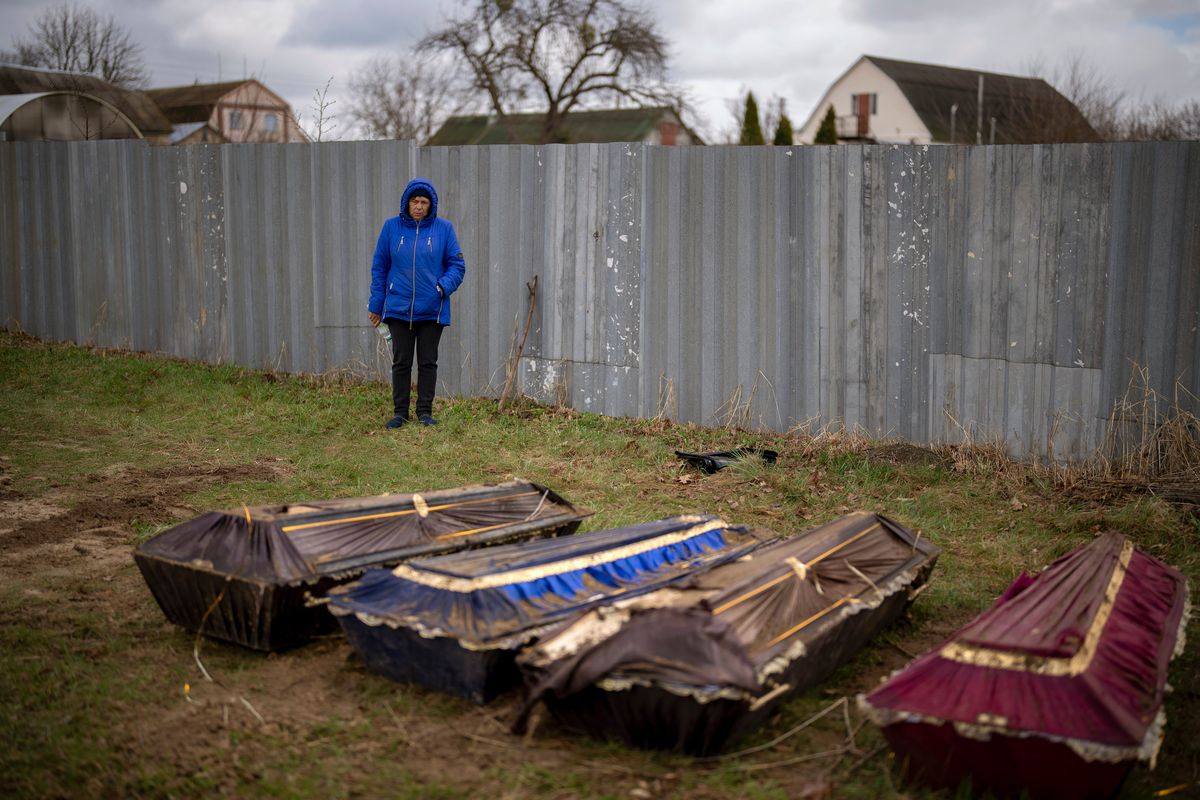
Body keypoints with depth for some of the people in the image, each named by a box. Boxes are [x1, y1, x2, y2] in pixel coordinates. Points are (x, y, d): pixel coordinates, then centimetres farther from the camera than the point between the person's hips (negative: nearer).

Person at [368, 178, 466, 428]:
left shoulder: (443, 228, 0)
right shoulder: (392, 227, 2)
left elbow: (456, 265, 2)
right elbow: (379, 267, 7)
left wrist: (444, 286, -17)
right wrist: (376, 304, 5)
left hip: (432, 310, 0)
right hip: (398, 309, 0)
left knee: (428, 362, 6)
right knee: (401, 362, 6)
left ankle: (425, 411, 15)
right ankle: (400, 412, 15)